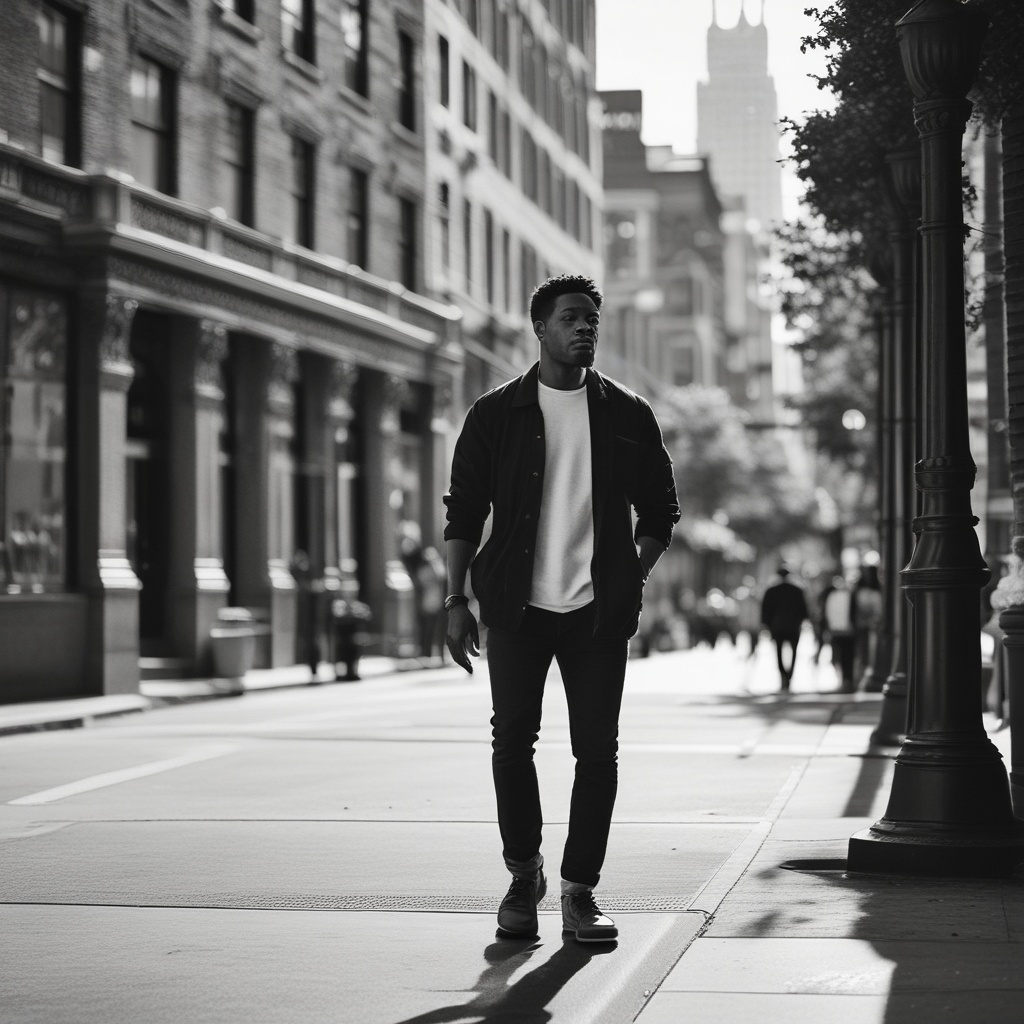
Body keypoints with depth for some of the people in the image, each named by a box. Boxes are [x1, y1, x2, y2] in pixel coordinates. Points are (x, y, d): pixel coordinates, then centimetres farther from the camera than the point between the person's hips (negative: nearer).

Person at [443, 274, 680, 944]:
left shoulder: (627, 416, 8)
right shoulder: (496, 414, 5)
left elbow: (660, 510, 16)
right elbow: (464, 512, 5)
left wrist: (633, 579, 5)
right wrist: (458, 602, -2)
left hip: (599, 610, 1)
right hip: (518, 607, -1)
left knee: (597, 748, -2)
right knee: (513, 739, -1)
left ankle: (580, 892, 6)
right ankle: (524, 874, 18)